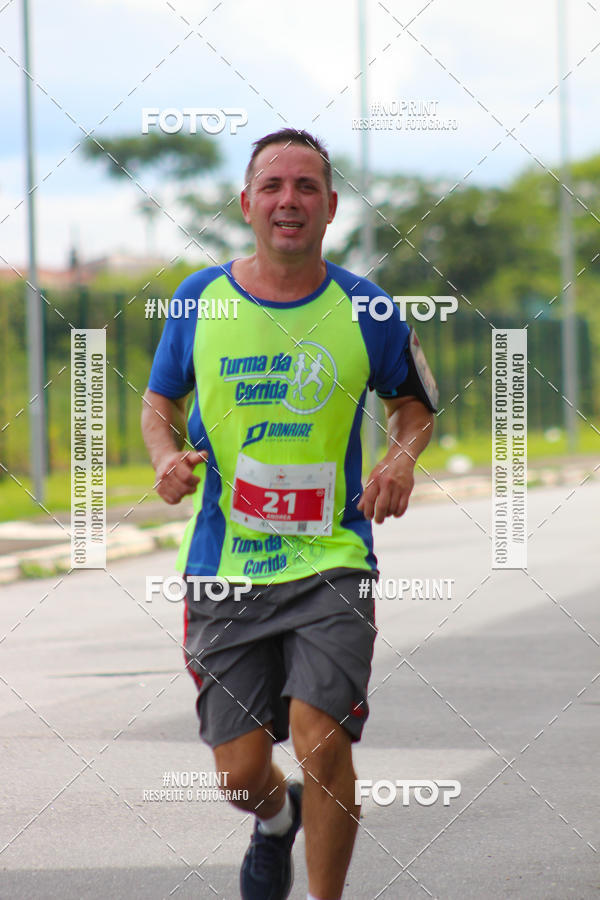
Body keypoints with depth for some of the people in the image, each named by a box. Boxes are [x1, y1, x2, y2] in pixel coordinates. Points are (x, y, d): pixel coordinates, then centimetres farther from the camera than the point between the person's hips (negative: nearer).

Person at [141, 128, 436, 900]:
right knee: (240, 772, 4)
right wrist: (167, 455, -6)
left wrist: (403, 457, -6)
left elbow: (412, 402, 15)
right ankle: (278, 819, 43)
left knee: (321, 740, -18)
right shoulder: (200, 299, 1)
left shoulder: (364, 310, -1)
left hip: (331, 561, -1)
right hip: (223, 569, 2)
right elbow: (160, 401, 15)